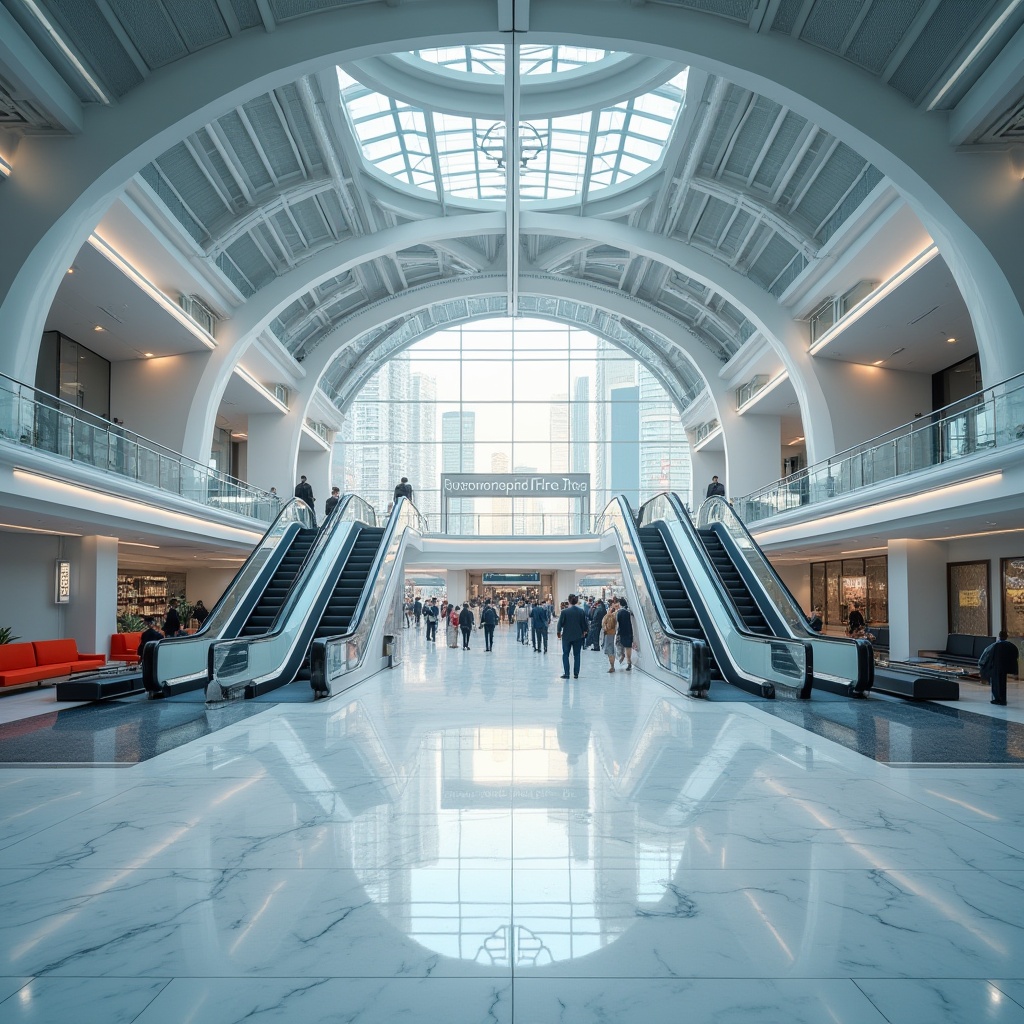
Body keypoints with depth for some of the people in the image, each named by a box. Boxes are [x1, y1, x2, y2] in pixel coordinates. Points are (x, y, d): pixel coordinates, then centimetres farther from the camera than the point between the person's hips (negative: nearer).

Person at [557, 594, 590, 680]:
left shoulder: (564, 611, -13)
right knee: (577, 655, 11)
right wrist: (584, 632, 19)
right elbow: (584, 624, 4)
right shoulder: (581, 611, -4)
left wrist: (559, 633, 9)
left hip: (567, 636, -2)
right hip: (578, 636, 2)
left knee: (565, 655, 8)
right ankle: (576, 674, 11)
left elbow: (560, 623, -7)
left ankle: (566, 673, 4)